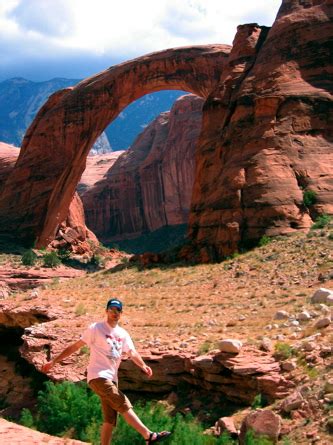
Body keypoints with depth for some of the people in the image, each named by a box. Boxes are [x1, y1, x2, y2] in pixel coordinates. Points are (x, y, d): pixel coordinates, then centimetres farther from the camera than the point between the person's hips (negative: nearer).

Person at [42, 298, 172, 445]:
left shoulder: (123, 334, 13)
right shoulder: (95, 328, -4)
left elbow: (132, 352, 0)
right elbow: (75, 346, -2)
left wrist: (143, 365, -21)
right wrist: (54, 361, -5)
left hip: (111, 379, 7)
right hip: (98, 376, -7)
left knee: (110, 419, 6)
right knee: (124, 405, -15)